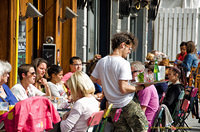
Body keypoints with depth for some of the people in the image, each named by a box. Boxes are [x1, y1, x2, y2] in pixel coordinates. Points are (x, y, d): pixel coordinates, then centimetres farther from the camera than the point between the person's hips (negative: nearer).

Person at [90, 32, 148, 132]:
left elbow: (92, 80, 14)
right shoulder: (124, 63, -17)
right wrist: (139, 87, -9)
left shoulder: (101, 62, 4)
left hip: (113, 108, 7)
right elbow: (123, 89, -22)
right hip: (127, 105, -7)